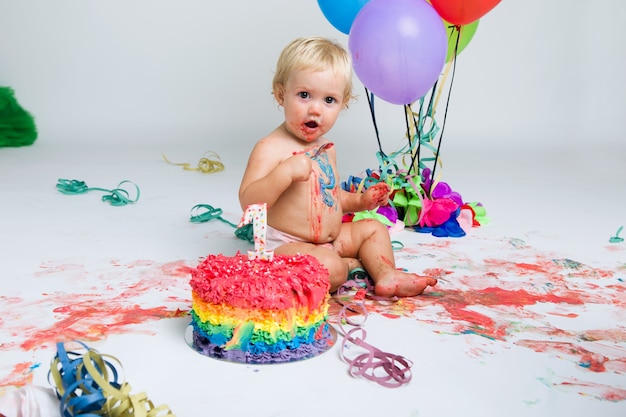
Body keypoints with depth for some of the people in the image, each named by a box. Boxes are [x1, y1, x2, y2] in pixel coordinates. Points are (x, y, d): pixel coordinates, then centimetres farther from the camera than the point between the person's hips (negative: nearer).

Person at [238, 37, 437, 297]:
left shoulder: (326, 148, 10)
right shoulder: (271, 148, -18)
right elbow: (248, 203, -27)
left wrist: (360, 201, 7)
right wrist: (285, 172, -37)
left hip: (331, 240, 9)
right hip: (285, 246, -9)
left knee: (374, 228, 15)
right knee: (330, 268, -32)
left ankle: (387, 276, -1)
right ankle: (352, 265, -1)